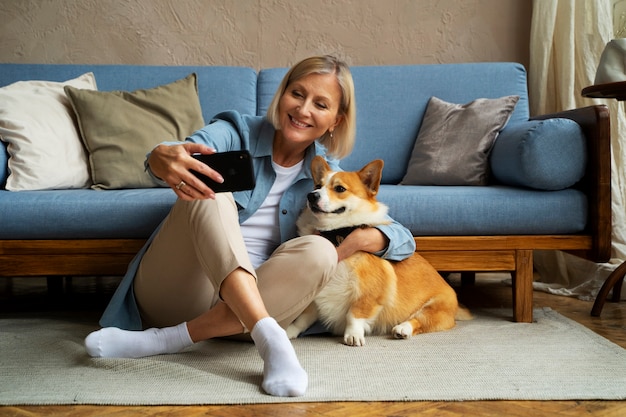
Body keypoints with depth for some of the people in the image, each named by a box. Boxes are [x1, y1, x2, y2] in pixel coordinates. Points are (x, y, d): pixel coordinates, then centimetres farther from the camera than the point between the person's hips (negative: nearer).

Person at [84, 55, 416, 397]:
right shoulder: (236, 133, 0)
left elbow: (403, 239, 4)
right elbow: (187, 151, -23)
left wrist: (359, 238, -18)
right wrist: (163, 158, -48)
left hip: (243, 305, 2)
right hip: (175, 290, -2)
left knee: (318, 252, -25)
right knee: (209, 189, -26)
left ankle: (166, 340, -27)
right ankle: (270, 337, -40)